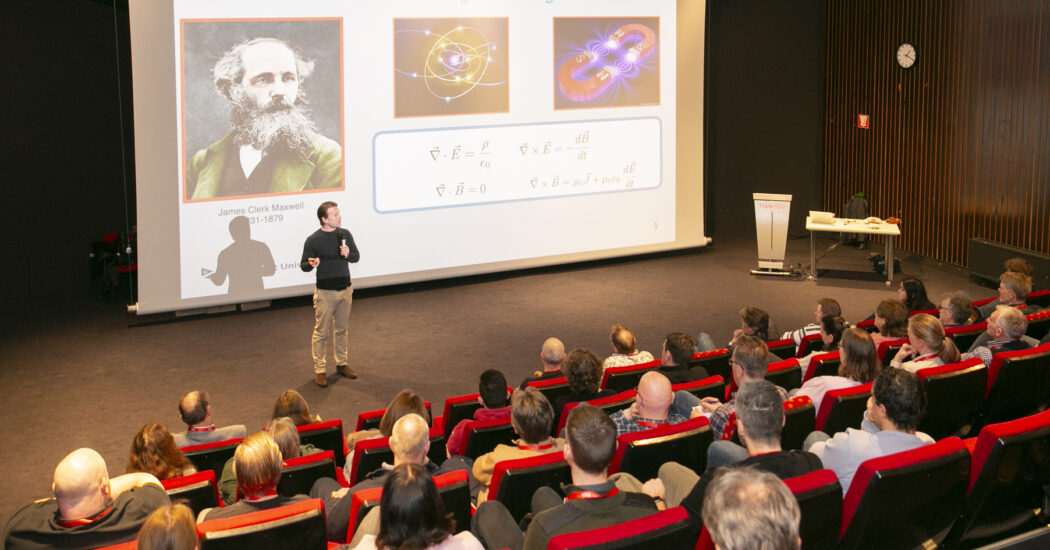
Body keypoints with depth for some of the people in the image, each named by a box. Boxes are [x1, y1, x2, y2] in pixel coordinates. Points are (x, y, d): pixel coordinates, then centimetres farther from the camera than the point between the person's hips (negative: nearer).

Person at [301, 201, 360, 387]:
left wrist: (348, 254, -12)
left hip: (345, 289, 5)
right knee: (321, 332, 0)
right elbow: (303, 265, -3)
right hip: (325, 293, -4)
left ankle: (342, 363, 29)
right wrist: (311, 264, -26)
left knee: (343, 329, 15)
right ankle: (319, 370, 9)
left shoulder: (344, 234, 1)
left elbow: (357, 257, 10)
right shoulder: (313, 240, -11)